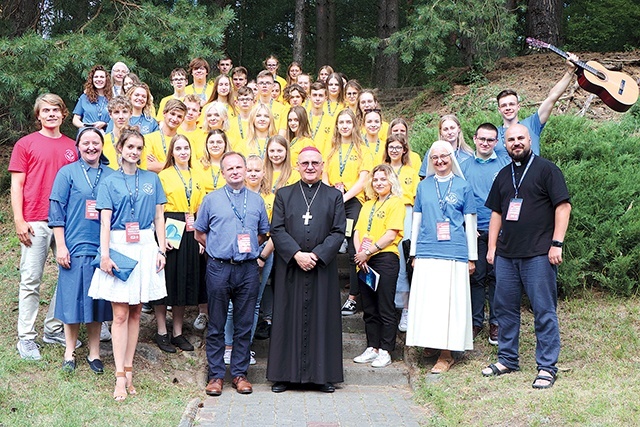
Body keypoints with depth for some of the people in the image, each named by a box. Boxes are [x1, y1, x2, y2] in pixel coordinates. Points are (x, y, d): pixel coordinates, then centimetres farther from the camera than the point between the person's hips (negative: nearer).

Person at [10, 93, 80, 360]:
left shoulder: (72, 147, 11)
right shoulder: (26, 144, 3)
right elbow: (17, 185, 1)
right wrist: (19, 221, -7)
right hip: (35, 223, -3)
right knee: (31, 280, 1)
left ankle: (54, 329, 19)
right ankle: (26, 337, 9)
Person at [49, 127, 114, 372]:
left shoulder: (110, 175, 9)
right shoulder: (68, 173, 0)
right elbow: (57, 211, -2)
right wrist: (61, 246, -8)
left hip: (102, 248, 3)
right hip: (75, 247, -2)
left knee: (97, 301, 7)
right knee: (73, 299, 2)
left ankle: (94, 353, 18)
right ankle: (70, 352, 15)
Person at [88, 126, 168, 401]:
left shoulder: (152, 179, 10)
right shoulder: (109, 182, 3)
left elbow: (159, 217, 11)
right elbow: (105, 221, -4)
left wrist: (161, 250, 3)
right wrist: (105, 254, -13)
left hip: (145, 247, 3)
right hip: (119, 247, -2)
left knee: (135, 313, 7)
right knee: (120, 314, -4)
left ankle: (128, 369, 15)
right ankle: (120, 376, -2)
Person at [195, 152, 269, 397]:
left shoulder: (257, 201, 10)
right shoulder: (211, 200, 5)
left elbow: (263, 234, 19)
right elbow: (199, 234, 11)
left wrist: (249, 247, 5)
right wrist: (218, 249, 4)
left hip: (248, 269, 2)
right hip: (219, 268, -2)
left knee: (244, 325, 6)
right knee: (216, 325, 3)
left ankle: (240, 373, 15)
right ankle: (216, 375, 11)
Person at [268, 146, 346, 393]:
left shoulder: (334, 196, 9)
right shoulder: (284, 194, 9)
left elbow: (338, 232, 1)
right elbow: (276, 229, 0)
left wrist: (317, 255, -12)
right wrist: (296, 254, -13)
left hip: (323, 268, 0)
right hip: (289, 268, 0)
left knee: (322, 318, 2)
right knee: (289, 319, 3)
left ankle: (323, 375, 10)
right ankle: (286, 375, 10)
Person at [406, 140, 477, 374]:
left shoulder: (463, 186, 6)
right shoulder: (423, 186, 11)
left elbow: (470, 223, 8)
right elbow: (416, 220, 15)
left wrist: (472, 257, 7)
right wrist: (413, 253, 12)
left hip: (454, 253, -2)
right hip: (426, 253, 2)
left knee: (449, 301, -3)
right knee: (426, 300, 2)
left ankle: (447, 353, 0)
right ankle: (430, 341, 18)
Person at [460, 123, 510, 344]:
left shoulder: (505, 166, 6)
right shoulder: (464, 166, 10)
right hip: (474, 231, 1)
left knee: (497, 276, 2)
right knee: (476, 276, 5)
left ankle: (496, 323, 10)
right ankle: (475, 321, 14)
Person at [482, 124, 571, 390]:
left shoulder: (546, 169, -1)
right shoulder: (503, 175, 17)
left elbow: (563, 206, -7)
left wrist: (557, 243, -13)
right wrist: (492, 247, 13)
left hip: (538, 254, -6)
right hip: (506, 255, 6)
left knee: (544, 310, -3)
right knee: (504, 307, 10)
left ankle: (547, 366, 4)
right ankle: (507, 359, 22)